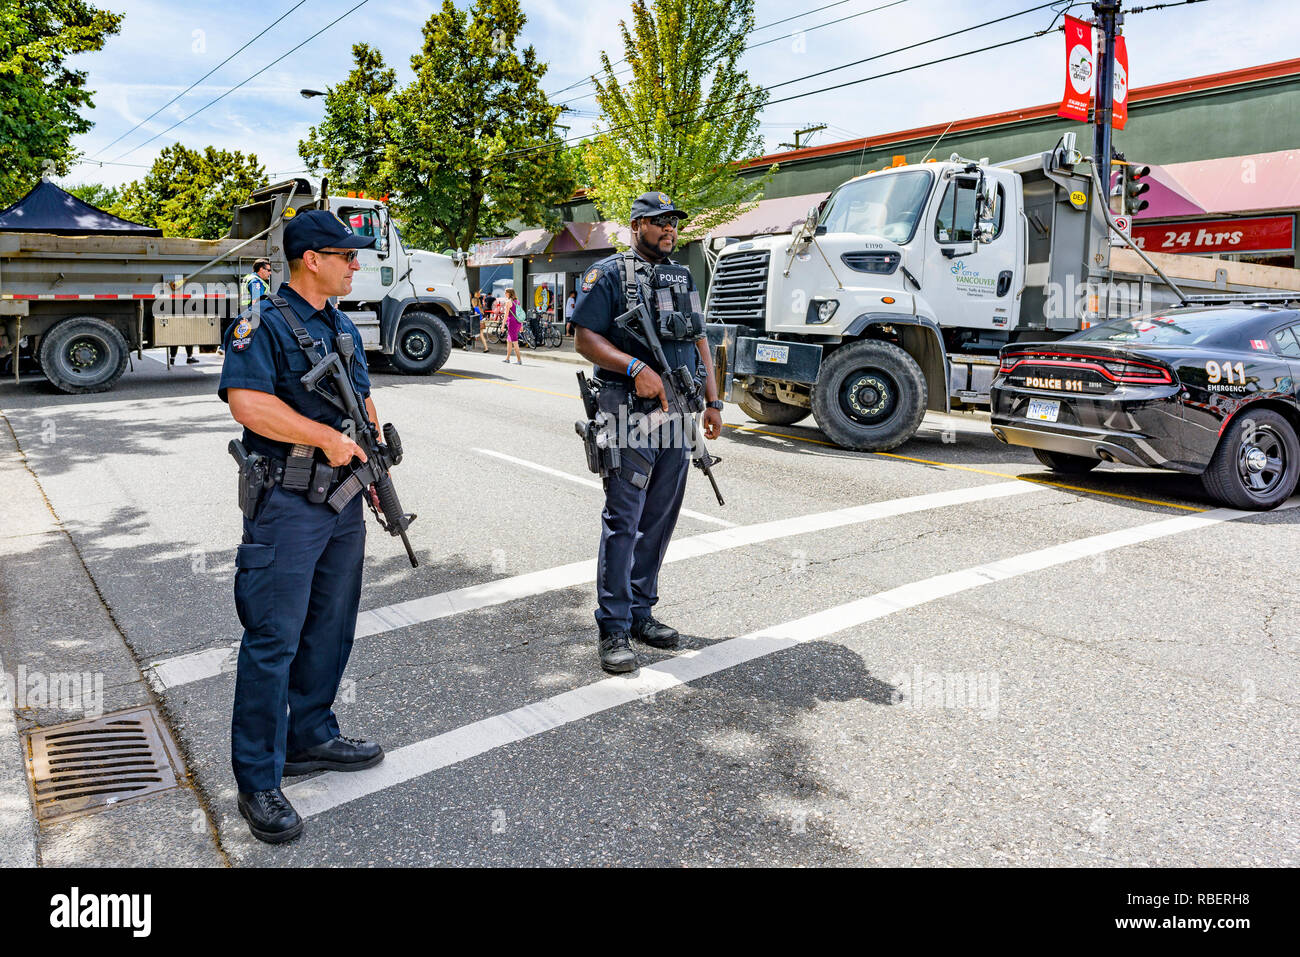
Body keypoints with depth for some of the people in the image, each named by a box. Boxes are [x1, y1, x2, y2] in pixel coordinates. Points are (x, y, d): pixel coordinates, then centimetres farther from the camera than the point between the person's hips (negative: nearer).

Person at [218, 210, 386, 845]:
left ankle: (311, 737, 32)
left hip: (343, 502, 8)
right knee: (273, 642, -4)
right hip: (287, 506, -8)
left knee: (330, 630, 16)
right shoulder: (264, 323, -10)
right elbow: (246, 401, -24)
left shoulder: (342, 329, 16)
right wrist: (328, 436, -19)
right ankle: (258, 782, 7)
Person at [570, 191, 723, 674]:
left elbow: (699, 341, 21)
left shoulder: (683, 277, 20)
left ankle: (641, 612, 21)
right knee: (623, 521, -6)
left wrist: (713, 402, 13)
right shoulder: (608, 274, 0)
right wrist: (635, 367, -22)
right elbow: (585, 339, -8)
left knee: (660, 520, 10)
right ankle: (613, 628, 1)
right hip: (630, 416, -6)